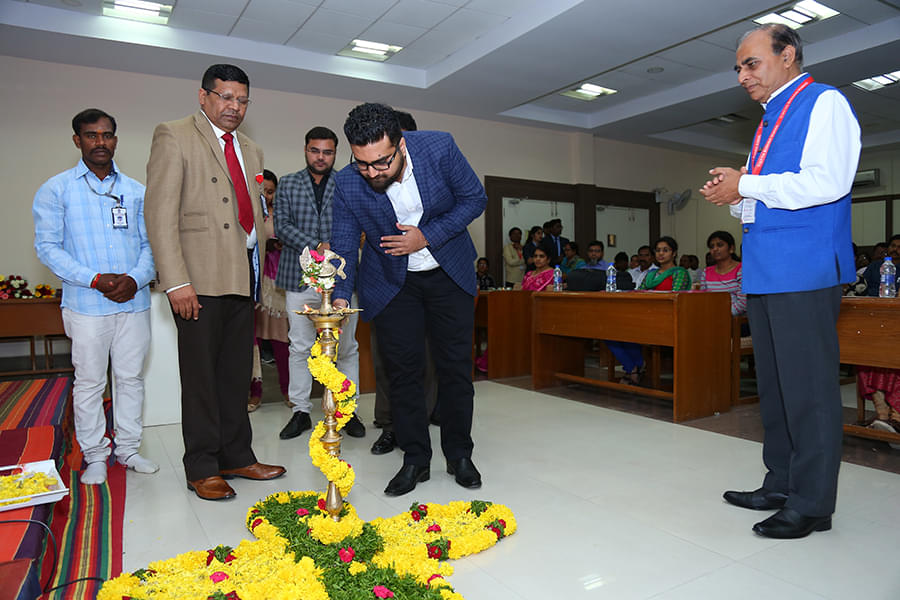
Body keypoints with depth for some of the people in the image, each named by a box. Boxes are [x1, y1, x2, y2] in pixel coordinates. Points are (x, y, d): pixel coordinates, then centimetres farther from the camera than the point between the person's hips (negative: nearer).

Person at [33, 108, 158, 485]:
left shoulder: (135, 191, 11)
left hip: (134, 301, 3)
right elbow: (47, 246, -3)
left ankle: (128, 448, 23)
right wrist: (96, 279, -15)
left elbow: (150, 243, 9)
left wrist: (135, 278, -10)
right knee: (89, 382, 5)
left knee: (131, 377, 9)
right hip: (86, 304, -2)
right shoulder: (56, 190, 3)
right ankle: (95, 455, 19)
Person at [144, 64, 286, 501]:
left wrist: (259, 268, 13)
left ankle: (237, 457, 23)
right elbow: (160, 213, -10)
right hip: (200, 276, -6)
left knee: (237, 373, 12)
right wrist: (175, 281, -17)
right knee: (201, 375, 2)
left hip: (242, 275, 6)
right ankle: (203, 468, 15)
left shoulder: (251, 150, 19)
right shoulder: (174, 137, -1)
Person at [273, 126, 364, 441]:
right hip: (300, 278, 1)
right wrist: (317, 247, -13)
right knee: (300, 348, 5)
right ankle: (300, 411, 17)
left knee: (347, 348, 5)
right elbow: (281, 226, -1)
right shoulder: (288, 184, 10)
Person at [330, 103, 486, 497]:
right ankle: (415, 460, 16)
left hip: (449, 273, 0)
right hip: (392, 283, 0)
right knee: (403, 370, 0)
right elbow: (343, 247, -12)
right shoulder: (348, 185, -20)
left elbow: (475, 198, -11)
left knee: (456, 366, 4)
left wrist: (427, 236, -21)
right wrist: (340, 297, -29)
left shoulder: (439, 147, -22)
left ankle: (459, 455, 20)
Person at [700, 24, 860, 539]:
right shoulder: (771, 121, 23)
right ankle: (781, 486, 24)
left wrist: (746, 185, -12)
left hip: (804, 271, -9)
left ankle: (812, 504, 6)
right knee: (773, 383, 13)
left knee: (807, 387, -5)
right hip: (765, 273, 9)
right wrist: (735, 198, 6)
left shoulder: (825, 103, -3)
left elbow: (827, 181, -18)